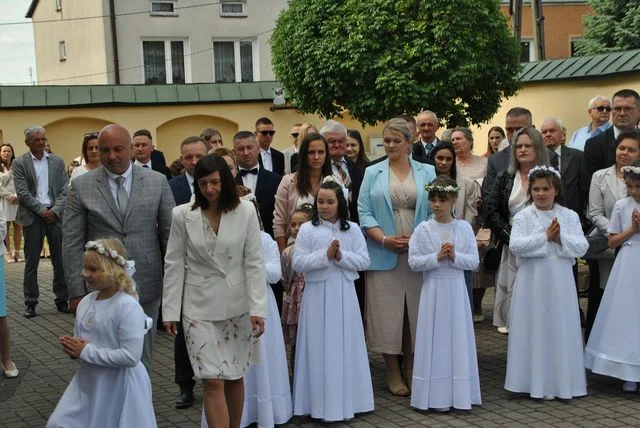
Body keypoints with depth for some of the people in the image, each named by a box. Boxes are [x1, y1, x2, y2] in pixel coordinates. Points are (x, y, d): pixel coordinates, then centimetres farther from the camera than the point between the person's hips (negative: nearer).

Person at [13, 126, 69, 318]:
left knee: (60, 260, 3)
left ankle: (62, 300, 12)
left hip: (55, 215, 2)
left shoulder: (57, 161, 9)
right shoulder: (19, 163, 1)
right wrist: (42, 211, -11)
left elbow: (65, 190, 4)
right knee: (31, 262, 3)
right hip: (32, 217, -2)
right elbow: (22, 193, -6)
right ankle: (30, 303, 10)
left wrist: (55, 210, -9)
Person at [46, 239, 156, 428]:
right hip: (88, 381, 7)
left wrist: (86, 352, -19)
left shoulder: (128, 306, -21)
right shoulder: (85, 302, 3)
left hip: (121, 385, -7)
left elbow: (130, 357, -27)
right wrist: (71, 347, -7)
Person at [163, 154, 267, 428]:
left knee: (234, 377, 11)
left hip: (237, 306, 1)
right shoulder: (182, 214, -4)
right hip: (200, 307, -1)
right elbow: (174, 264, 0)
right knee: (213, 381, -5)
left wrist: (258, 308, -10)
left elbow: (254, 262, -5)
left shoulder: (246, 211, -5)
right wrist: (170, 311, -2)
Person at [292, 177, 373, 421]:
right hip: (318, 295, -2)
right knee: (320, 348, 1)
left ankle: (346, 401, 19)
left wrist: (341, 256, -14)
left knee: (345, 346, 8)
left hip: (344, 295, 2)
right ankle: (322, 404, 8)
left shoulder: (352, 229, 5)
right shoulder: (307, 229, -1)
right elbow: (298, 264, -8)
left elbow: (364, 261, 0)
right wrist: (325, 255, -16)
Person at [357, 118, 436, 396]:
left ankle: (412, 367, 15)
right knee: (387, 312, 1)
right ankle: (392, 371, 11)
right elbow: (364, 212, 1)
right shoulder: (373, 173, 8)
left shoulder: (427, 173, 9)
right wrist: (384, 239, -13)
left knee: (416, 310, 4)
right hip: (383, 255, -1)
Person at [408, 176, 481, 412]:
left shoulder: (464, 227, 1)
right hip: (433, 289, -2)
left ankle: (459, 393, 17)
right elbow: (413, 262, -7)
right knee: (436, 339, 1)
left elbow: (474, 261, -1)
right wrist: (437, 257, -17)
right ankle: (437, 395, 8)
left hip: (456, 289, 2)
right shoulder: (423, 229, -3)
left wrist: (455, 257, -17)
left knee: (457, 338, 7)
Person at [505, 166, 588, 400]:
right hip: (532, 281, -2)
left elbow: (582, 247, -4)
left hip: (560, 281, 2)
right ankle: (537, 382, 12)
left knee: (561, 329, 7)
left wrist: (561, 238, -19)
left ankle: (562, 382, 18)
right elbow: (515, 246, -15)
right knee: (535, 330, 3)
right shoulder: (523, 217, -2)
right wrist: (545, 236, -18)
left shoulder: (570, 216, 3)